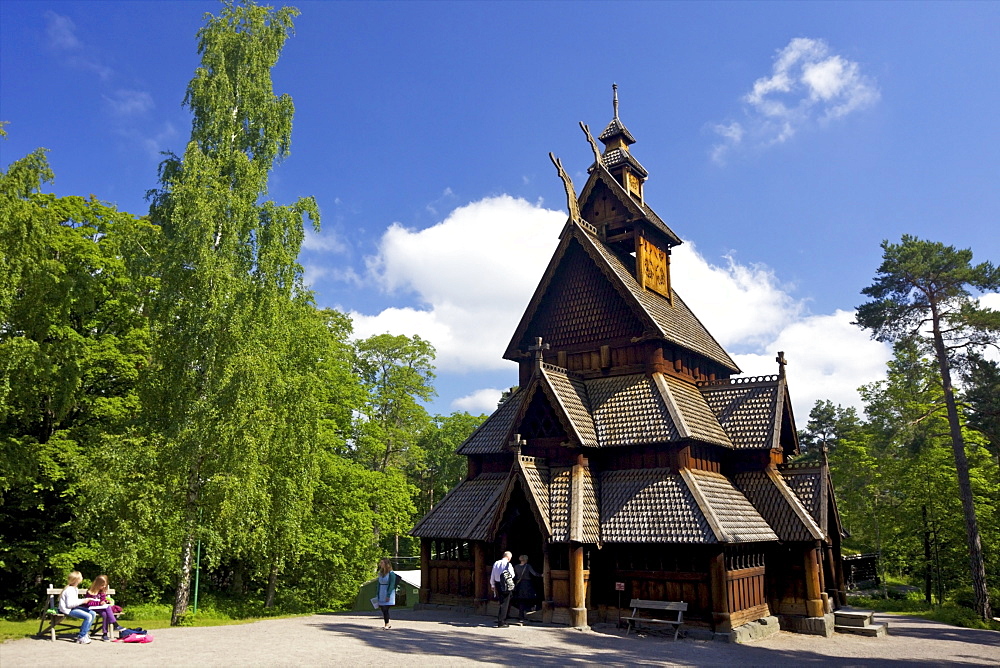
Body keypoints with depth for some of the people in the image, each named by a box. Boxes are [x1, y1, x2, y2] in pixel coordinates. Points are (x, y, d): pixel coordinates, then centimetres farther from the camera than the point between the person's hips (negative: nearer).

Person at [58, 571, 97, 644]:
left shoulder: (74, 589, 14)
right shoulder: (70, 590, -19)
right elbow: (69, 604, -25)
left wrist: (84, 600, 4)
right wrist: (82, 601, -19)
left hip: (74, 607, 10)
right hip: (68, 610, -10)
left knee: (92, 613, -2)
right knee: (88, 616, -25)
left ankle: (85, 633, 3)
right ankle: (81, 637, -16)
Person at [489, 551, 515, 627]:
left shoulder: (496, 563, 6)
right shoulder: (508, 564, -11)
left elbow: (492, 575, 11)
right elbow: (512, 575, -10)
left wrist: (492, 585, 21)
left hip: (497, 584, 6)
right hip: (506, 586, -6)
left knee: (502, 603, 19)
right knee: (505, 604, 0)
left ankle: (503, 620, 25)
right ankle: (501, 622, -1)